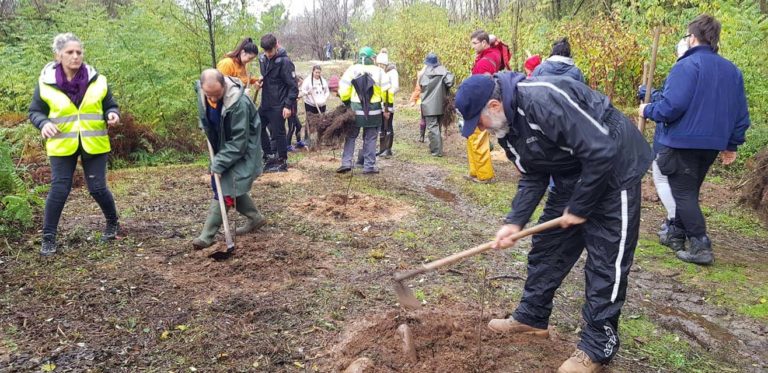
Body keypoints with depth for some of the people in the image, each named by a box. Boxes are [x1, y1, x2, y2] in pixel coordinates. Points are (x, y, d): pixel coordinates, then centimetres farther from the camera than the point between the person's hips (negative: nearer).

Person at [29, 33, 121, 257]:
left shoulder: (97, 80, -2)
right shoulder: (46, 83, -5)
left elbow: (110, 106, 7)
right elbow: (35, 112, 5)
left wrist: (112, 115, -16)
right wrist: (44, 124, -16)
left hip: (94, 145, 1)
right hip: (62, 146, 0)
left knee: (98, 188, 2)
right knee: (59, 190, -3)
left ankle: (112, 223, 28)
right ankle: (48, 237, 9)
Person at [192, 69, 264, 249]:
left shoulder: (239, 104, -33)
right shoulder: (200, 90, -13)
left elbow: (239, 141, -28)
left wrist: (220, 162, -27)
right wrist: (204, 125, 4)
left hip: (241, 151, -8)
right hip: (222, 147, 8)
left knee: (225, 189, -11)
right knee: (233, 188, 14)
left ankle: (207, 236, -5)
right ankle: (256, 218, 31)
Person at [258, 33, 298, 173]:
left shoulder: (284, 62, -15)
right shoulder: (263, 59, 7)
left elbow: (293, 86, -16)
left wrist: (288, 105, -20)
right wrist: (261, 81, 5)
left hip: (278, 105, -8)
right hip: (265, 103, 8)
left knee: (278, 133, -1)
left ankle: (283, 162, 12)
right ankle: (271, 156, 24)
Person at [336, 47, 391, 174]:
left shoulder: (352, 70, -2)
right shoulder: (379, 71, -1)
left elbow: (343, 89, -2)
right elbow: (386, 92, 0)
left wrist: (346, 103, 12)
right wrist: (385, 109, 8)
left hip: (355, 110, 0)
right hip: (374, 111, 0)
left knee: (350, 136, 13)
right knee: (370, 139, 8)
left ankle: (346, 163, 5)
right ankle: (369, 166, 10)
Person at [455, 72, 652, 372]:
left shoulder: (544, 100, -32)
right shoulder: (507, 126, -2)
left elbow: (602, 151, -31)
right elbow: (533, 177, 4)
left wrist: (579, 207, -20)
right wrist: (515, 221, -8)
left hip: (613, 167, -9)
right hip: (571, 175, 9)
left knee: (606, 261, -2)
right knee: (547, 246, 12)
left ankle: (597, 346, 11)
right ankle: (532, 317, 28)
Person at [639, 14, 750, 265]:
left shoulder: (687, 65, -14)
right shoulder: (732, 70, 11)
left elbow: (672, 106, -23)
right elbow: (741, 113, 13)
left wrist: (648, 110, -4)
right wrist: (732, 145, 21)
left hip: (684, 142, -7)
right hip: (712, 144, 8)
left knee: (684, 194, 0)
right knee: (689, 191, 20)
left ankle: (701, 247, -4)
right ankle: (678, 236, 31)